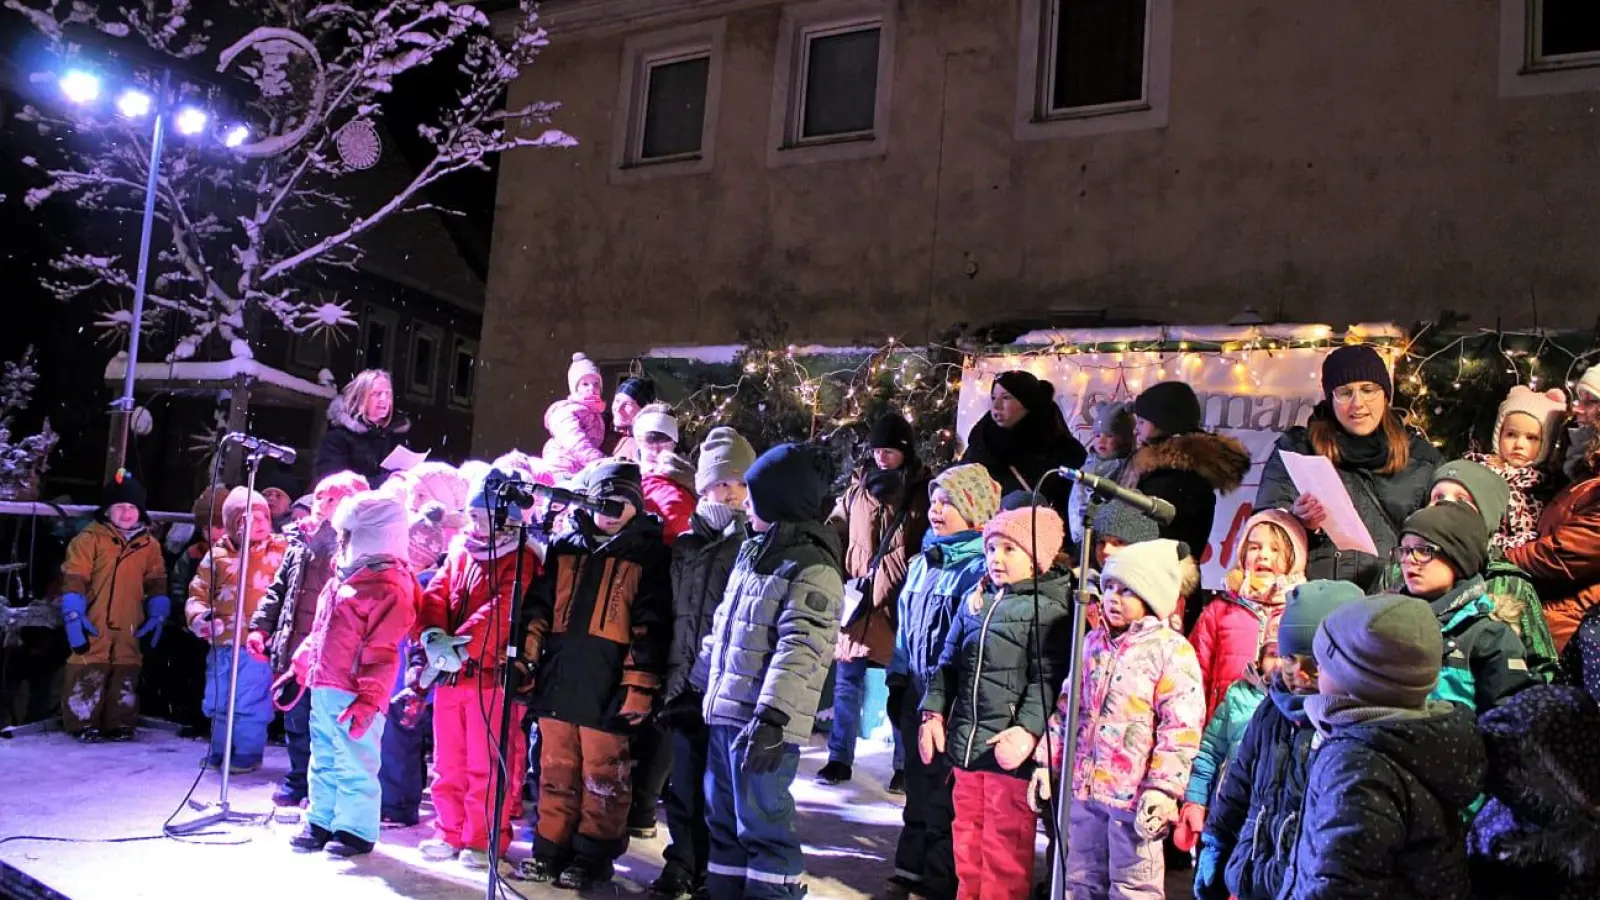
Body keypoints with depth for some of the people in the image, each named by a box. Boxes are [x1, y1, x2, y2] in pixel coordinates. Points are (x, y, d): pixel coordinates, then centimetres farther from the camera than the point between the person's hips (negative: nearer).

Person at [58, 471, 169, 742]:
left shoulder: (150, 545, 8)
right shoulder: (90, 538, -4)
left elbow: (157, 582, 15)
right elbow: (74, 580, -7)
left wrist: (158, 614, 7)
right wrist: (73, 615, -13)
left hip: (129, 627, 4)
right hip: (94, 626, -4)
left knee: (126, 675, 9)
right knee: (89, 674, -3)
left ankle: (120, 723, 19)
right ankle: (83, 723, 8)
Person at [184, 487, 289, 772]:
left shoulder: (280, 551, 0)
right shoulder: (218, 555, 5)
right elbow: (198, 593, 9)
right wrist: (198, 616, -9)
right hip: (222, 644, 3)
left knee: (250, 704, -1)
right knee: (218, 702, 13)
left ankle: (247, 754, 14)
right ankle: (219, 752, 29)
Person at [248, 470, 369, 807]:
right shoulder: (300, 541, 12)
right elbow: (278, 589, 17)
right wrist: (261, 626, 12)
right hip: (294, 650, 6)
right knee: (296, 721, 16)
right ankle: (297, 781, 32)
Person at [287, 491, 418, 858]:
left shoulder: (389, 588, -16)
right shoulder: (345, 574, 14)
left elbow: (383, 653, -19)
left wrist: (369, 699, -21)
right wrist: (303, 661, 24)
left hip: (353, 696, -10)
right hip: (323, 687, 10)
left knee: (354, 764, 0)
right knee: (324, 761, 18)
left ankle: (354, 829, 11)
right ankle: (321, 821, 29)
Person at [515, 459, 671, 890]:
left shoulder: (648, 554, -2)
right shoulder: (564, 547, 13)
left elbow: (650, 625, -7)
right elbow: (539, 607, 15)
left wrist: (639, 686, -12)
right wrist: (526, 659, 6)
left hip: (607, 687, -4)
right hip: (558, 680, 5)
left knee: (602, 776, 5)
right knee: (556, 771, 13)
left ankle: (592, 856, 18)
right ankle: (550, 850, 26)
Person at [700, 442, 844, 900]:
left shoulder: (813, 568, -12)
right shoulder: (752, 553, 16)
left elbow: (801, 651, -22)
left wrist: (772, 717, -28)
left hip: (762, 721, -9)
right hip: (724, 712, 9)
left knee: (762, 823, -4)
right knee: (723, 820, 17)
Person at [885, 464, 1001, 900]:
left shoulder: (984, 566, -12)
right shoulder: (923, 560, 11)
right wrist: (898, 678, 14)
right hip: (916, 696, 7)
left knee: (944, 793, 3)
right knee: (918, 787, 17)